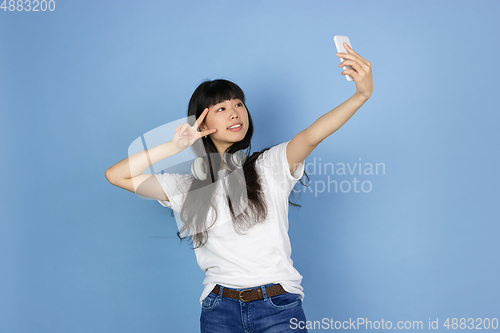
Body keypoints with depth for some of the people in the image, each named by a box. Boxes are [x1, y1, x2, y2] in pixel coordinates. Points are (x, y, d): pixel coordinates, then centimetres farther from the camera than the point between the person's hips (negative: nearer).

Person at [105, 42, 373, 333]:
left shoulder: (271, 165, -1)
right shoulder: (188, 186, 6)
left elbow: (312, 136, -19)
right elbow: (116, 175, 4)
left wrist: (362, 94, -34)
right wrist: (175, 146, -5)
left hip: (279, 307, -2)